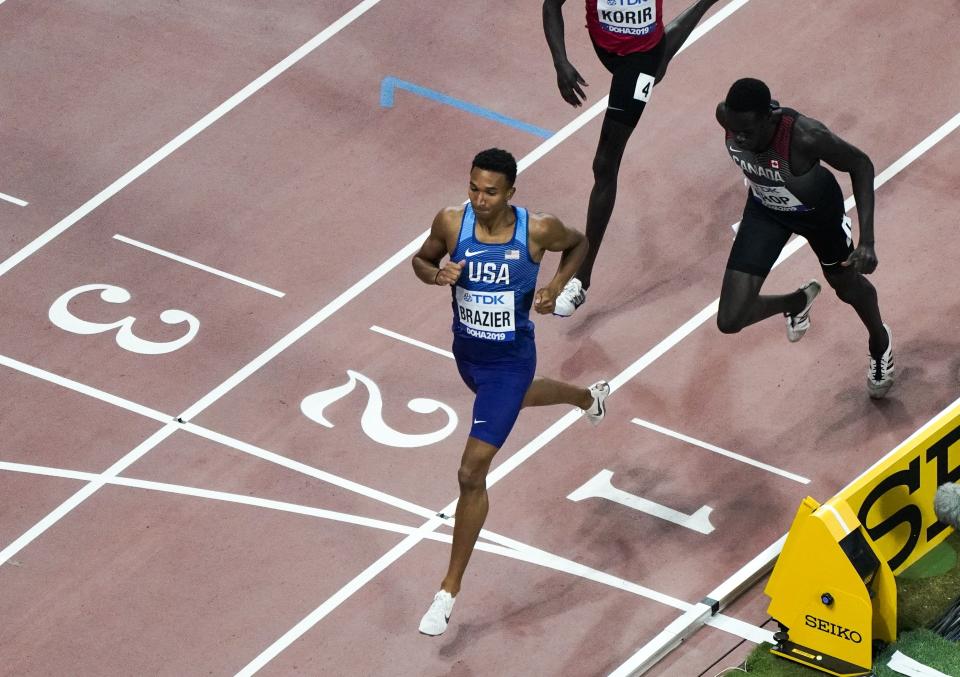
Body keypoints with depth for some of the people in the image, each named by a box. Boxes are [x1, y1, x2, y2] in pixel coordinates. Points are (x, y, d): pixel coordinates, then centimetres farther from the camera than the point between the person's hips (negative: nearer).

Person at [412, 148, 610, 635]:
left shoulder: (538, 230, -24)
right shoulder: (451, 222, -19)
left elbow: (578, 243, 0)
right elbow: (421, 260, 0)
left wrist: (557, 284, -17)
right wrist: (436, 274, -23)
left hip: (510, 361, -5)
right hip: (467, 352, 5)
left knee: (471, 474, -8)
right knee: (517, 398, 38)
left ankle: (450, 590, 5)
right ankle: (589, 398, 73)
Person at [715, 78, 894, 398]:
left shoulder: (805, 136, -44)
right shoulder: (727, 115, -31)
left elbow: (860, 164, -26)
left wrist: (867, 242, -32)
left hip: (817, 211, -3)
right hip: (765, 209, 3)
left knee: (847, 286, 26)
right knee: (730, 320, -5)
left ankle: (880, 343, 62)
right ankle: (798, 302, 30)